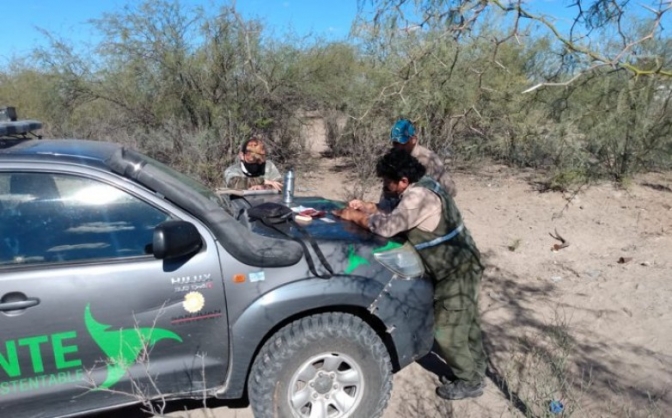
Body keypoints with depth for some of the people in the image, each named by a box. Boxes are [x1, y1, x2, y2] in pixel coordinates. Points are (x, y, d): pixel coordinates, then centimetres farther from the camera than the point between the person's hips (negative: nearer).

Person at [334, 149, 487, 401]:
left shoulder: (419, 196, -27)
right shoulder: (421, 186, 5)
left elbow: (387, 227, -33)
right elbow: (395, 217, 13)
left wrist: (354, 216, -19)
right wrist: (366, 208, 1)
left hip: (457, 271, -10)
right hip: (460, 266, 10)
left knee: (447, 332, 2)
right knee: (466, 325, 21)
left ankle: (470, 383, 20)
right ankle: (476, 372, 38)